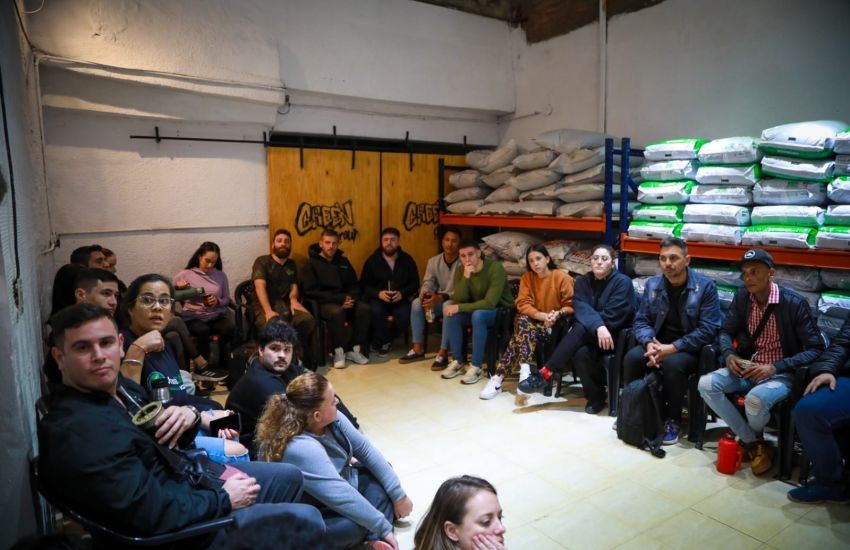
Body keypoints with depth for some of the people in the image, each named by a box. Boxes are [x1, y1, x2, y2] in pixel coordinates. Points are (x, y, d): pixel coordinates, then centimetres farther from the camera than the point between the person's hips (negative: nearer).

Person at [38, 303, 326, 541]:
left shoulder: (117, 386, 0)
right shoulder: (77, 431, -30)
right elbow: (152, 514, -32)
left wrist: (188, 414, -11)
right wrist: (223, 498, -17)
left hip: (186, 477, 9)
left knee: (289, 477, 20)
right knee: (304, 519, -8)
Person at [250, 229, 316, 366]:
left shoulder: (291, 264, 21)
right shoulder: (262, 262, 2)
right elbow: (260, 287, -12)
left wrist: (293, 299, -8)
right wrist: (268, 311, -28)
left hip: (285, 304, 5)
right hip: (263, 306, -4)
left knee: (308, 320, -27)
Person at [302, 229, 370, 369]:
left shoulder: (343, 261, 16)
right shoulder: (312, 264, 1)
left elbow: (354, 286, 17)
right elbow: (310, 292, -9)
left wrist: (350, 299, -8)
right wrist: (339, 299, -18)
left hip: (345, 301, 5)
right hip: (323, 303, -4)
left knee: (365, 309, -25)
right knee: (337, 312, -37)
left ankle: (355, 350, -13)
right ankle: (339, 352, -19)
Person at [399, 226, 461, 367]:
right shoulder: (433, 261, 3)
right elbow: (428, 282, 0)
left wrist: (440, 297, -37)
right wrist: (425, 292, -27)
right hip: (438, 301, 5)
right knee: (417, 303, -21)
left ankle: (443, 353, -33)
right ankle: (418, 349, -14)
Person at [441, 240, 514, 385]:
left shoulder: (495, 268, -25)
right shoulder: (461, 271, -7)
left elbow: (490, 303, -31)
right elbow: (458, 300, -16)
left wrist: (459, 308, -30)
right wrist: (466, 277, -30)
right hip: (477, 309, 6)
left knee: (478, 315, -35)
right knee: (451, 313, -20)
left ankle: (476, 367, -25)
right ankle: (457, 362, -8)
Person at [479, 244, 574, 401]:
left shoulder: (562, 276, -7)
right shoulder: (527, 277, 2)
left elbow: (571, 305, -5)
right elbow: (523, 304, -7)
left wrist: (557, 314, -24)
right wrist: (543, 316, -23)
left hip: (557, 324, -3)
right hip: (535, 321, 3)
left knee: (523, 333, -29)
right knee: (522, 321, -32)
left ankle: (499, 377, -32)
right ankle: (524, 371, -36)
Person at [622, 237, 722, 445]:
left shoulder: (705, 286, -10)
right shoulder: (652, 284, 3)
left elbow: (707, 330, -16)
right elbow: (641, 320, 4)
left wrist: (673, 348, -24)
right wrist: (649, 343, -18)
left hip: (691, 349, -4)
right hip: (658, 343, 4)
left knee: (672, 364, -35)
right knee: (632, 357, -24)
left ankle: (673, 420, -13)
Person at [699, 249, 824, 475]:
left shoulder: (794, 303, -15)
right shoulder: (742, 297, -1)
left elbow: (816, 350, -14)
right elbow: (726, 331, 11)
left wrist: (774, 367, -25)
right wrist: (729, 355, -11)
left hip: (782, 373, -5)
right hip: (748, 367, 5)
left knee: (755, 399, -35)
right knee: (706, 384, -20)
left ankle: (752, 441, 4)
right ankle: (755, 443, -6)